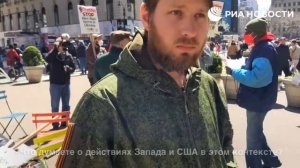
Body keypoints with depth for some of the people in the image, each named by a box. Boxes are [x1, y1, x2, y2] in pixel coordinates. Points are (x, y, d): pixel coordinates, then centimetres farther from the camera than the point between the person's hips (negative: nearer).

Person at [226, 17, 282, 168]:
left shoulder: (265, 50, -23)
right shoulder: (263, 47, 9)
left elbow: (257, 78, -33)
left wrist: (233, 72, -25)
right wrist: (238, 66, 3)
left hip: (259, 99, -10)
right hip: (257, 98, 10)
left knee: (253, 134, 5)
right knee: (256, 131, 23)